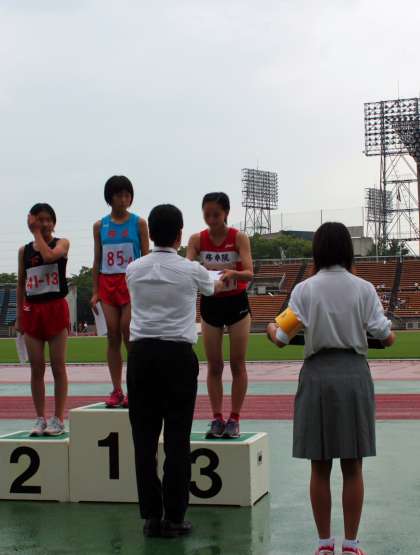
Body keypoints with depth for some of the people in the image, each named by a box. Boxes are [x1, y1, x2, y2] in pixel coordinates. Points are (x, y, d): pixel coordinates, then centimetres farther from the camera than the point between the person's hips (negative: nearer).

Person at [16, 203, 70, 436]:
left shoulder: (61, 243, 1)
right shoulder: (24, 250, 10)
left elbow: (48, 255, -22)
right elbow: (20, 284, 13)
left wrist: (38, 233, -10)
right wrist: (19, 316, 10)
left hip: (56, 308, -3)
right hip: (32, 310, 3)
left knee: (58, 366, 0)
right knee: (36, 368, 4)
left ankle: (58, 418, 6)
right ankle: (40, 418, 11)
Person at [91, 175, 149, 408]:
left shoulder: (138, 223, 1)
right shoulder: (100, 226, 8)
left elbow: (146, 257, 0)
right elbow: (97, 260, 11)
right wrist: (95, 292, 5)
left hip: (131, 283, -3)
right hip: (108, 284, 3)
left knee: (129, 337, -6)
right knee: (112, 338, 3)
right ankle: (116, 390, 7)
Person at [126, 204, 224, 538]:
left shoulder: (134, 270, 7)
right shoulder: (190, 270, 0)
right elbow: (214, 288, 24)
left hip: (141, 354, 3)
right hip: (177, 354, -3)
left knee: (144, 438, 6)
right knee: (177, 439, 2)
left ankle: (151, 516, 9)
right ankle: (173, 518, 5)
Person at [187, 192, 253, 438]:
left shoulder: (239, 238, -13)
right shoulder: (197, 239, -6)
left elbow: (249, 273, -23)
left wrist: (232, 273, -43)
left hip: (236, 303, -2)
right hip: (210, 304, 2)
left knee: (238, 364, 3)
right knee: (214, 365, 6)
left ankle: (234, 419, 9)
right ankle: (217, 418, 13)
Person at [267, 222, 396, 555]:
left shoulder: (304, 290, -2)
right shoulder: (364, 289, -1)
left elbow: (283, 339, -5)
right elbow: (385, 337, -4)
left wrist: (270, 329, 17)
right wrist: (391, 335, 19)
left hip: (317, 375, 0)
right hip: (355, 374, 0)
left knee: (320, 468, 7)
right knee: (352, 468, 7)